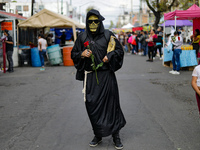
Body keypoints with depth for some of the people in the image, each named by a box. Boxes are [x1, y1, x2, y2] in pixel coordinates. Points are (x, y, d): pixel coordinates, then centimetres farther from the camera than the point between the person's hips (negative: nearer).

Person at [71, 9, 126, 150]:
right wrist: (82, 54, -7)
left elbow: (120, 50, 6)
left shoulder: (108, 35, 0)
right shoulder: (82, 37, 6)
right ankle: (98, 135, 21)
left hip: (107, 76, -2)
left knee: (111, 104, -1)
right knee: (93, 106, 5)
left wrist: (110, 56, -12)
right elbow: (74, 54, 14)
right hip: (90, 76, 2)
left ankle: (116, 135, 11)